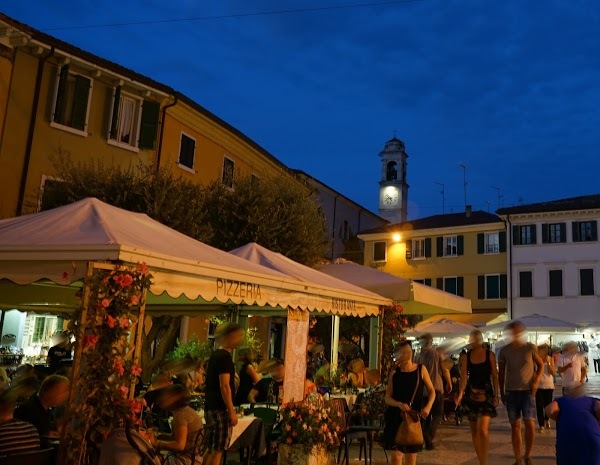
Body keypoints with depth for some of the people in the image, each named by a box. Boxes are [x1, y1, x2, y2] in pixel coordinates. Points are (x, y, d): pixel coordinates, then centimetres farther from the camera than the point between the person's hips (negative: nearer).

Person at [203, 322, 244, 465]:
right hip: (220, 409, -9)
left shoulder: (215, 355, 14)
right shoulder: (225, 356, -15)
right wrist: (232, 411, -19)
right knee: (218, 450, -4)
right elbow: (224, 386, -20)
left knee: (212, 449, 15)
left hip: (211, 407, 9)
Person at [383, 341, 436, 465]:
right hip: (396, 416, -1)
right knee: (396, 453, -6)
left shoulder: (421, 369, -2)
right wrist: (399, 404, -21)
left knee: (412, 453, 12)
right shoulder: (394, 373, -2)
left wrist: (428, 407, -14)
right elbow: (387, 398, -1)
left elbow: (431, 391, 4)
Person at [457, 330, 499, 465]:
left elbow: (494, 376, 1)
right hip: (471, 394, 3)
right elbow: (464, 376, -3)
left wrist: (496, 395, -4)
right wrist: (461, 393, -17)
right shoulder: (467, 356, 4)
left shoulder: (490, 355, -1)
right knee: (474, 430, 8)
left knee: (482, 429, -17)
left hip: (486, 394, -3)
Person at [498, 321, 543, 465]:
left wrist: (536, 380, -7)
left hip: (527, 391, -1)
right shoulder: (505, 350, 0)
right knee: (515, 426, 4)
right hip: (511, 392, 1)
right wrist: (501, 393, 9)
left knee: (530, 424, -10)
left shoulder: (531, 348, -4)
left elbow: (540, 365, 9)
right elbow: (501, 373, 9)